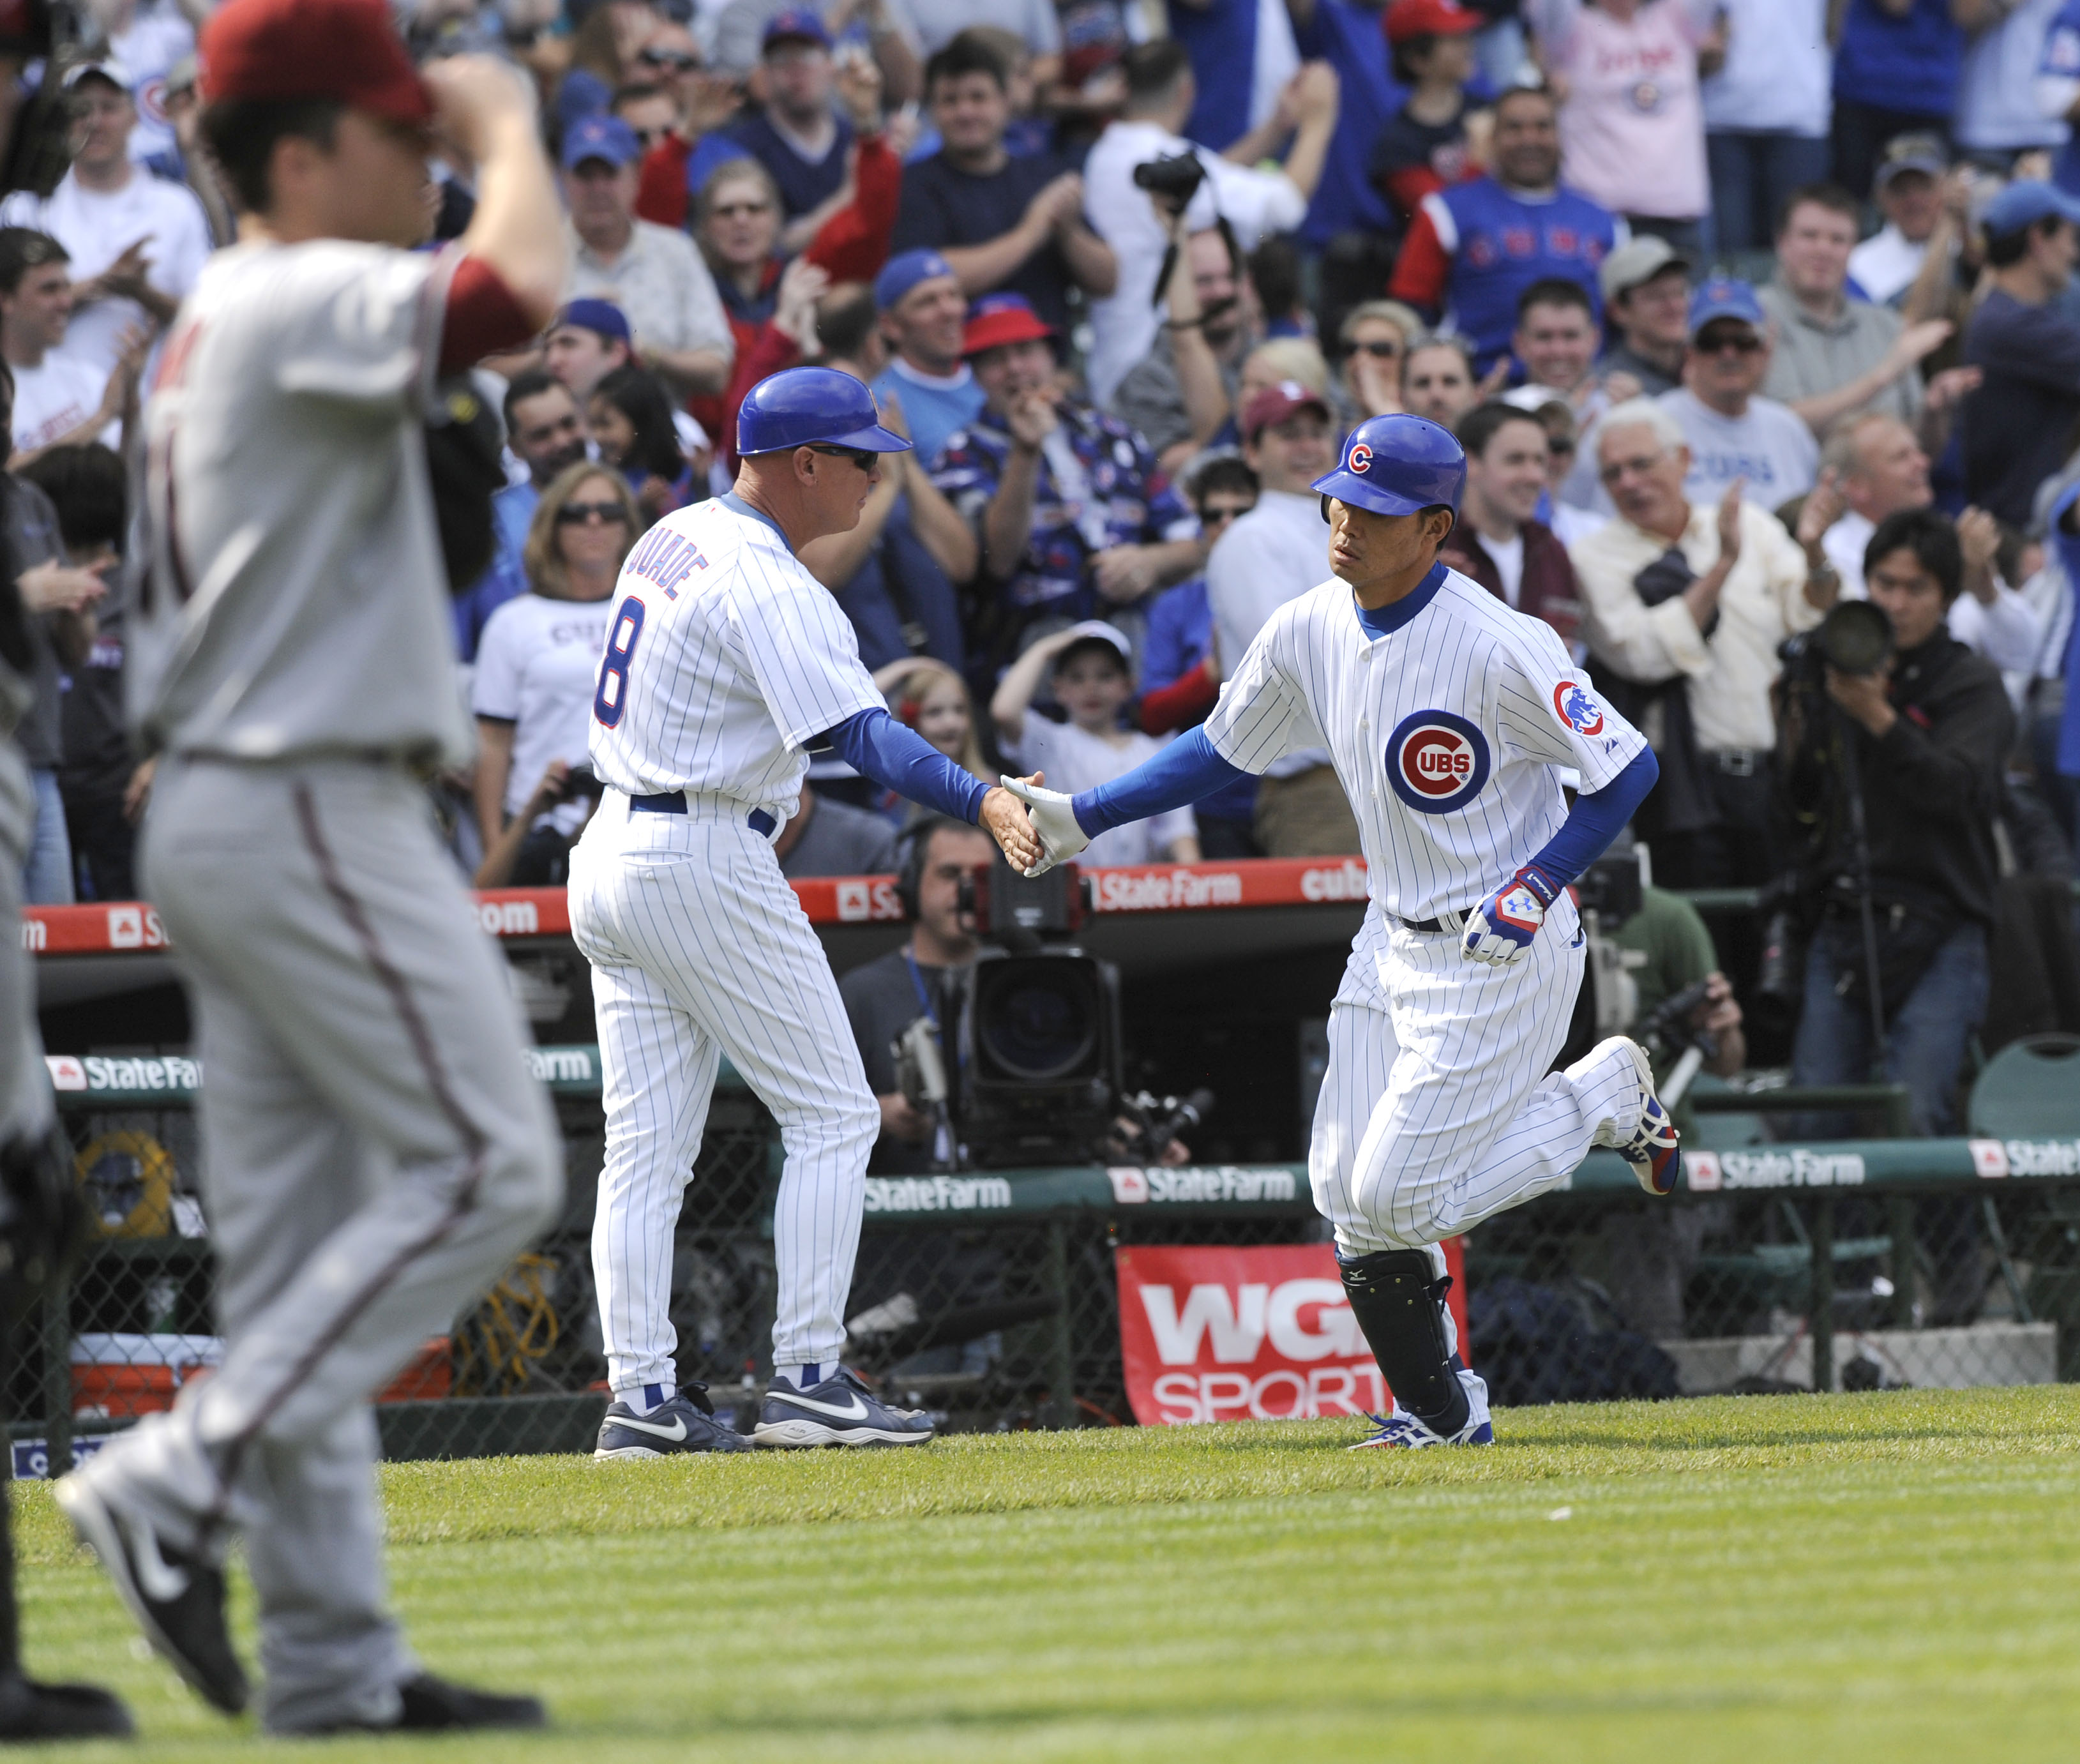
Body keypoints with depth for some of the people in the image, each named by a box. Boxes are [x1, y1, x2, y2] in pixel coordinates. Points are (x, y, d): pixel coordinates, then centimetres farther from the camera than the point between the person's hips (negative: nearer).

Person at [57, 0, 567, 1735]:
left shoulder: (211, 323, 18)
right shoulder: (310, 297, -13)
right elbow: (520, 288, -30)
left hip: (218, 809, 10)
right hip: (308, 802, -10)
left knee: (296, 1231, 7)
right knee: (483, 1162, -8)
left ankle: (333, 1655, 7)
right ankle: (186, 1481, -12)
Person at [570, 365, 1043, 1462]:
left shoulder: (673, 539, 12)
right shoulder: (768, 587, -17)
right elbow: (860, 733, -29)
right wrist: (982, 805, -40)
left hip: (611, 850, 9)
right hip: (707, 867, -9)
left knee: (646, 1145, 6)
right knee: (831, 1116, -1)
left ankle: (640, 1400, 3)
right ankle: (806, 1379, -5)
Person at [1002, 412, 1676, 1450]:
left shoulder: (1500, 647, -22)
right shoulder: (1310, 632, -2)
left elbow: (1628, 769, -15)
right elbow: (1221, 749, 12)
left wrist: (1536, 889, -23)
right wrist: (1080, 818, 3)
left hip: (1502, 953, -7)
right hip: (1393, 939, 7)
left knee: (1400, 1196, -9)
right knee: (1349, 1196, 3)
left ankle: (1605, 1096, 13)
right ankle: (1442, 1416, 18)